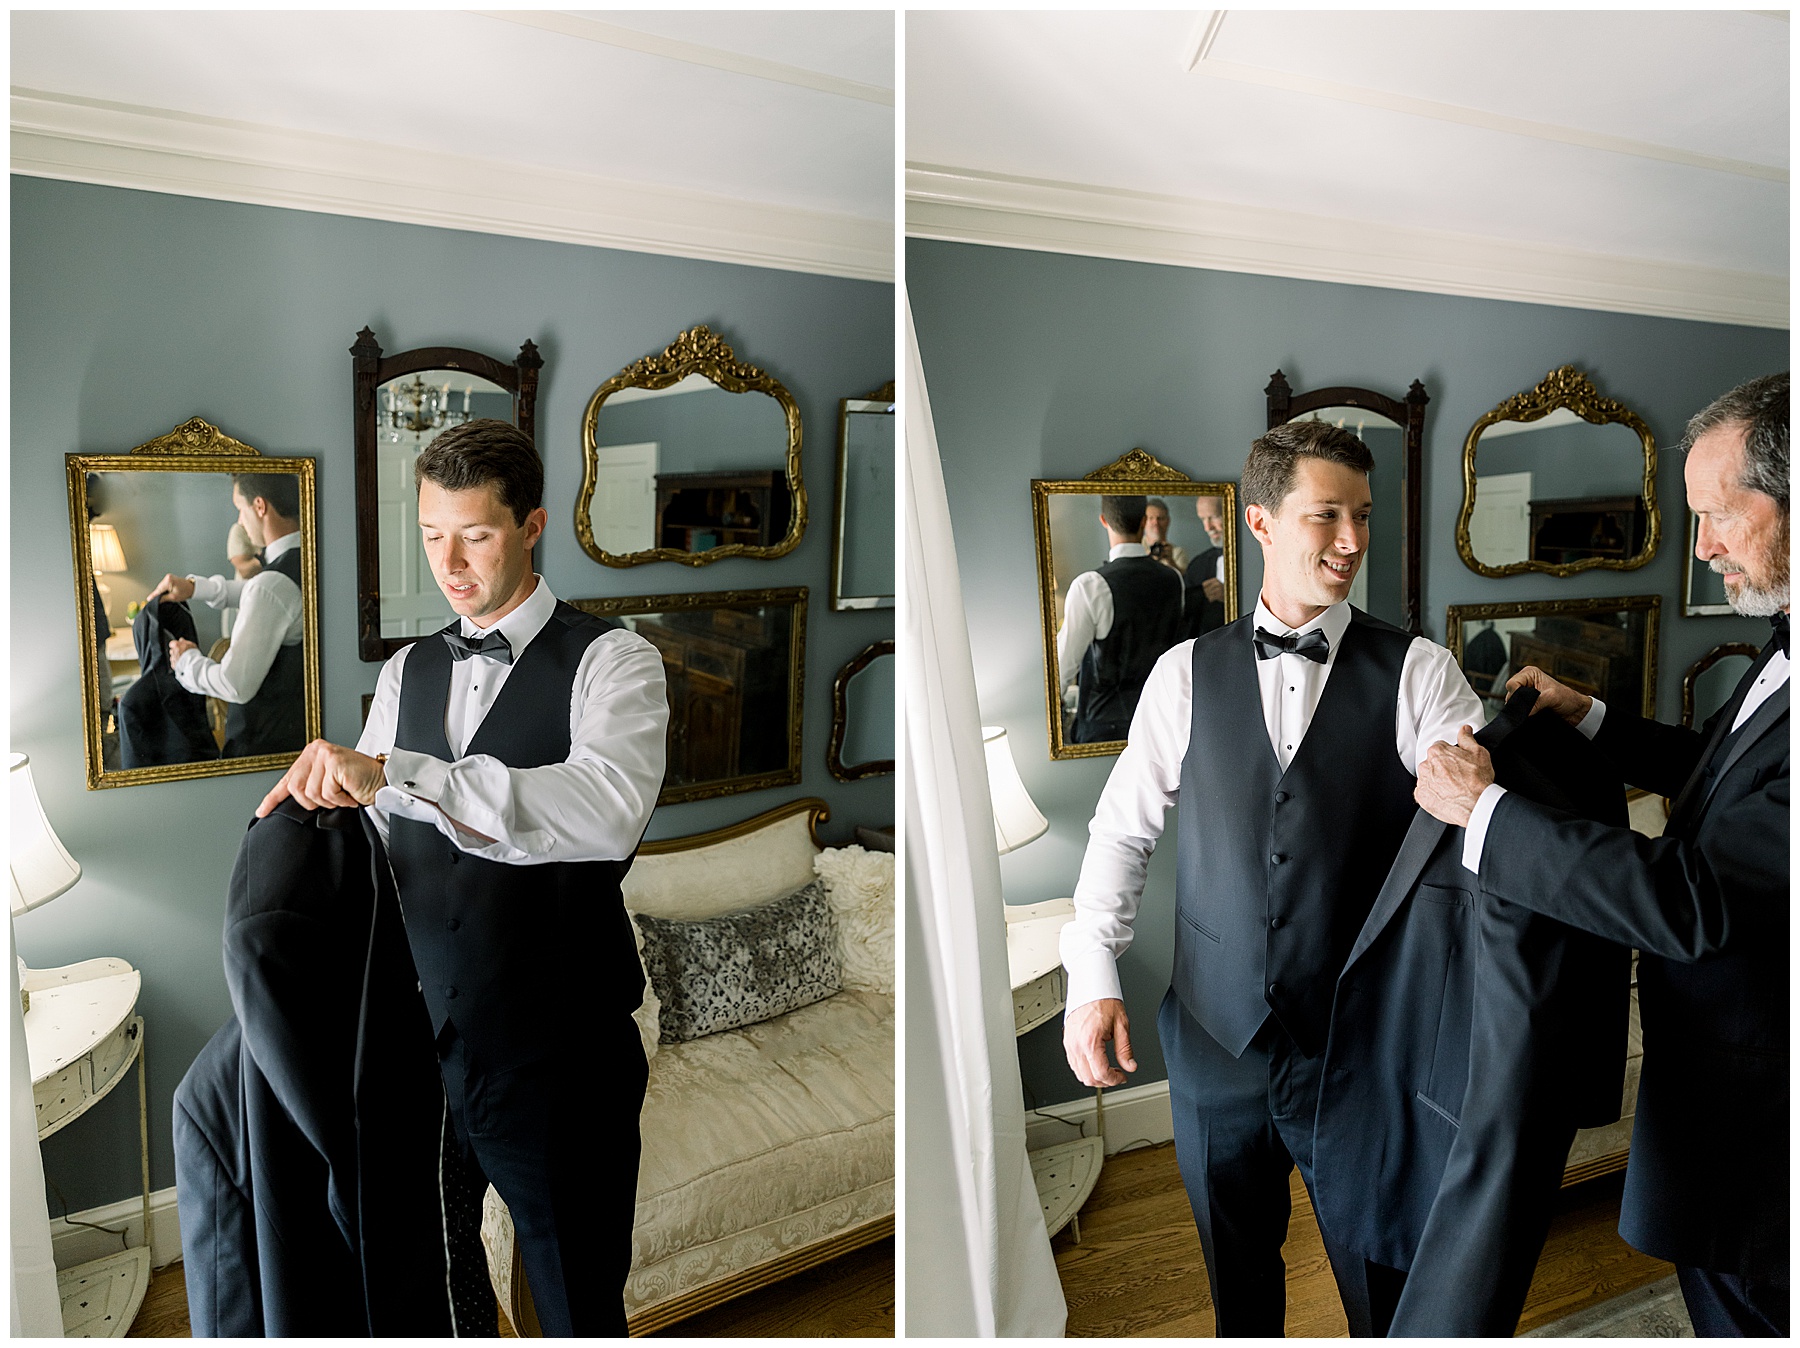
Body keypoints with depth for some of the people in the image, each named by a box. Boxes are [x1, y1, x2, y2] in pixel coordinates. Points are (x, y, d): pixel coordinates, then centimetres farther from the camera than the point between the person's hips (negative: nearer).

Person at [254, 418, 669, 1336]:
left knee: (579, 1305, 14)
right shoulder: (404, 674, 8)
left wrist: (390, 772, -35)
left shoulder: (610, 661, -12)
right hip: (422, 1049, 5)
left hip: (559, 1062, -5)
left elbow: (609, 812, -32)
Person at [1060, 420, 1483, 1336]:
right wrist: (1092, 976, -10)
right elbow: (1122, 829, 0)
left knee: (1381, 1287, 17)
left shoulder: (1416, 672, -4)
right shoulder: (1187, 674, 0)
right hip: (1214, 1040, 2)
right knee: (1237, 1278, 22)